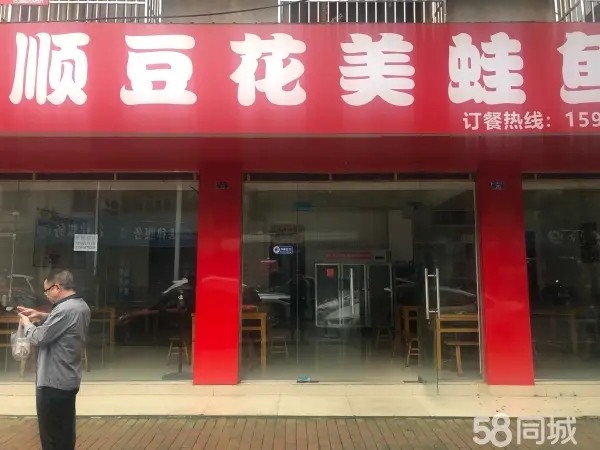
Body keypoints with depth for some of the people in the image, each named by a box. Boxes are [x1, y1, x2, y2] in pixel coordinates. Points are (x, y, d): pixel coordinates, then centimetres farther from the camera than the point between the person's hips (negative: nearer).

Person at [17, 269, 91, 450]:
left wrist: (27, 324, 1)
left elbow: (39, 337, -18)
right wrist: (41, 316, 11)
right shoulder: (81, 306, 7)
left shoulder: (65, 309, -25)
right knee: (65, 432, 19)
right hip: (69, 379, 9)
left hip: (53, 381, -9)